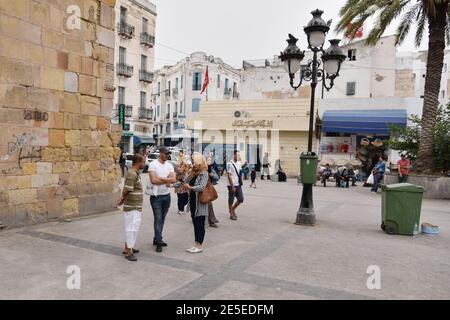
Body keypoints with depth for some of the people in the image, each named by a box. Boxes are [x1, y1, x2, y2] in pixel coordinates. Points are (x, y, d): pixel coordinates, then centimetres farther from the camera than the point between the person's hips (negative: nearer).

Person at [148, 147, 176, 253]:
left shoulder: (169, 165, 6)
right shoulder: (153, 164, -9)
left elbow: (173, 180, -5)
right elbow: (153, 180, -20)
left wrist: (161, 178, -17)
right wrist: (167, 180, -11)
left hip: (167, 196, 5)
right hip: (156, 196, -5)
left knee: (162, 219, 12)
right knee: (158, 219, -5)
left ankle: (157, 239, 25)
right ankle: (159, 242, 0)